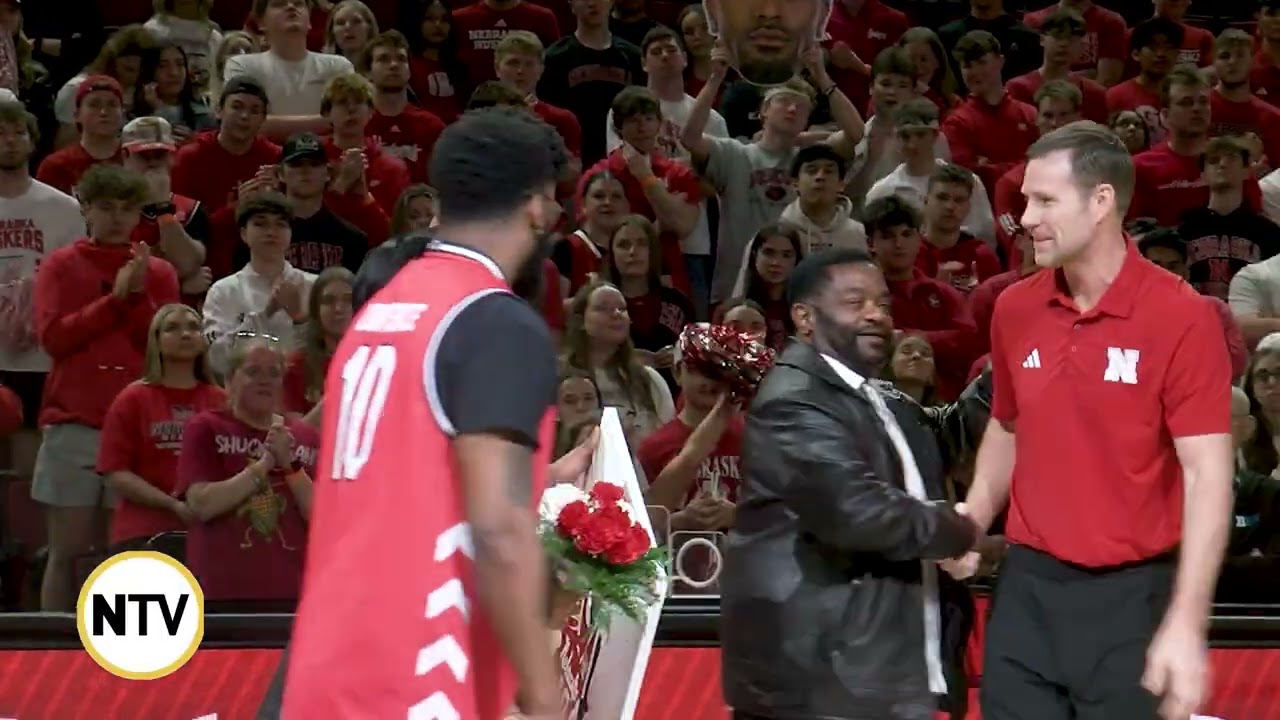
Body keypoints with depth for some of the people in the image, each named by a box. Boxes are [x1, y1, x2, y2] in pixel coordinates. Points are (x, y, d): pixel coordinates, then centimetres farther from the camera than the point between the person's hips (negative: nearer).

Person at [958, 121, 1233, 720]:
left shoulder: (1181, 317, -11)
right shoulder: (1015, 310, 6)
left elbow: (1207, 475, -13)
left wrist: (1185, 624, -20)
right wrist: (974, 520, 5)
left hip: (1131, 597, -5)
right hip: (1027, 589, 5)